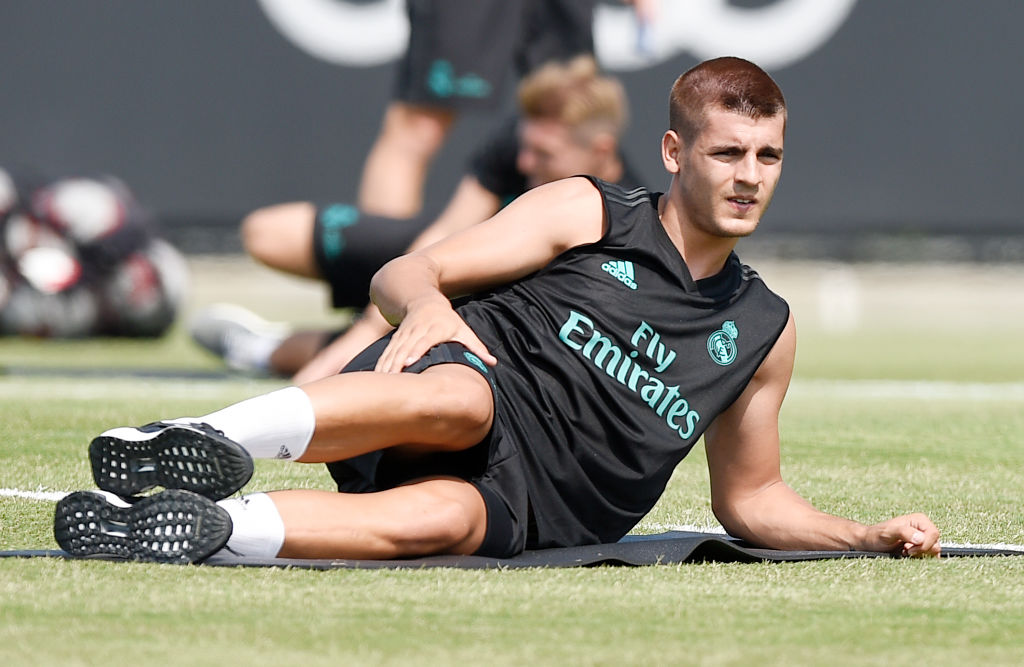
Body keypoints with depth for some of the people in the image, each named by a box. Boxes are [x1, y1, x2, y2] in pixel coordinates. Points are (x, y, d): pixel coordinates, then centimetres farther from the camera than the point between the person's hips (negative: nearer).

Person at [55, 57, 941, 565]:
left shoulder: (763, 331, 21)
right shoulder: (586, 213, 9)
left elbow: (751, 499, 31)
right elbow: (401, 275, 5)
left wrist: (874, 537, 15)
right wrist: (426, 306, -20)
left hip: (526, 501, 1)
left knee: (450, 517, -38)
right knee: (462, 397, -41)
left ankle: (198, 529, -52)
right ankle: (210, 447, -50)